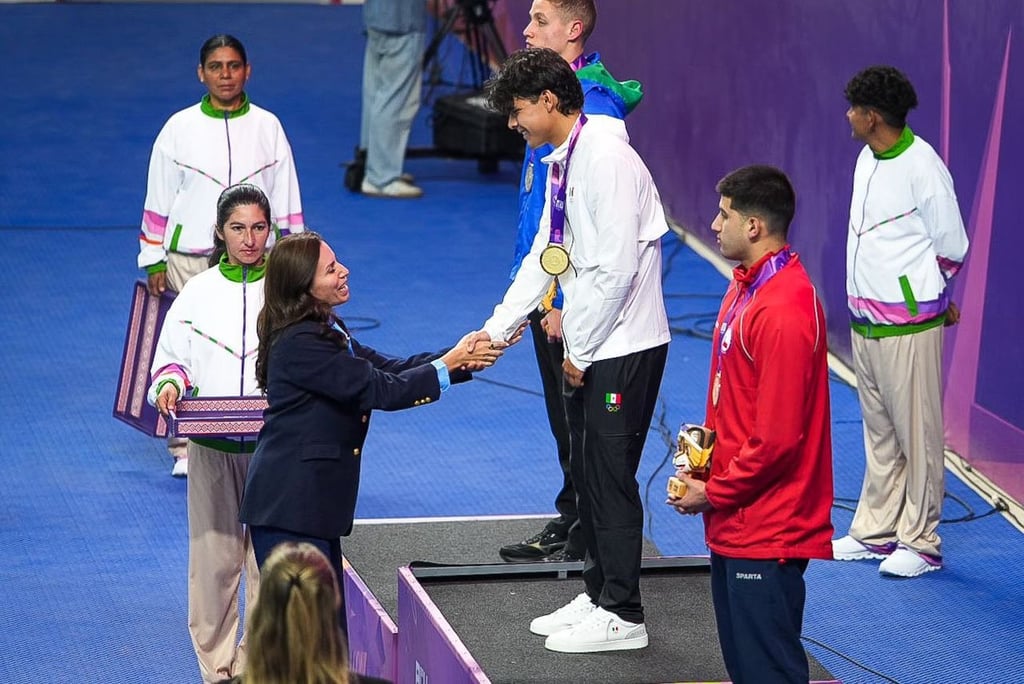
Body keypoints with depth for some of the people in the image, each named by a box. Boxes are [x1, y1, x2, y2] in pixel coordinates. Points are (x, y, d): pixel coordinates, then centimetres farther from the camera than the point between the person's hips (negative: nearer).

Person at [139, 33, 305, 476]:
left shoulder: (267, 127, 5)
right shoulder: (180, 128, 2)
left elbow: (286, 202, 10)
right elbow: (158, 201, 6)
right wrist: (153, 262, 3)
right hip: (190, 260, -1)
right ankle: (186, 448, 11)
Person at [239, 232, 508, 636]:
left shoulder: (323, 331, 13)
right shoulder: (300, 343, -19)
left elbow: (388, 369, 11)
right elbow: (379, 390, -19)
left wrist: (463, 360, 0)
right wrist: (448, 364, -12)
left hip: (314, 504, 10)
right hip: (289, 507, -10)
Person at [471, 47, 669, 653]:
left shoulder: (607, 160, -19)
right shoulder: (561, 164, 11)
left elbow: (616, 267, -22)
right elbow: (545, 256, 18)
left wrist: (580, 351, -15)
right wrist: (498, 328, 14)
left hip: (623, 346, -9)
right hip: (586, 346, 9)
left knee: (611, 474, -4)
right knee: (586, 470, 15)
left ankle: (622, 615, 4)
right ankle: (598, 595, 25)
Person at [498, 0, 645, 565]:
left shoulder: (594, 111, -19)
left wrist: (565, 302, -21)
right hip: (547, 290, 9)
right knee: (563, 417, 16)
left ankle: (586, 540, 6)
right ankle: (568, 524, 25)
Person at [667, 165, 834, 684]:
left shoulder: (783, 312, -23)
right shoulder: (747, 286, 9)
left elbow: (776, 438, -22)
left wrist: (714, 493, -11)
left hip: (766, 529, -10)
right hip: (736, 524, 10)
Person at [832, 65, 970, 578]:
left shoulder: (922, 167, -15)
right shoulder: (867, 160, 10)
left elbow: (952, 247, -8)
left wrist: (920, 293, 6)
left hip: (908, 327, -8)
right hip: (865, 320, 8)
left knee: (917, 433, -1)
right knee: (878, 431, 15)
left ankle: (921, 543, 5)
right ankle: (876, 531, 23)